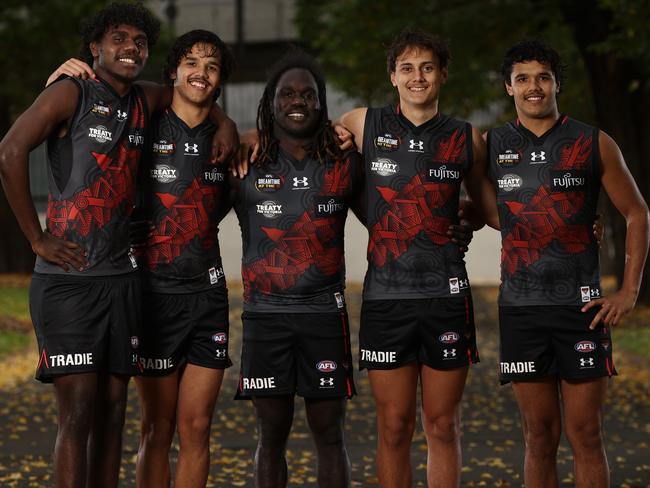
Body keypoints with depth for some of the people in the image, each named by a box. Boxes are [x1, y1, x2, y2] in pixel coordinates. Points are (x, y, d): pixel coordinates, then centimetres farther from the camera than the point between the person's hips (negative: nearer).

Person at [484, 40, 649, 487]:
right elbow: (489, 212, 19)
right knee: (540, 438, 6)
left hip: (581, 307, -2)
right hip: (520, 310, 2)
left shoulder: (594, 145, 2)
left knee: (586, 436, -1)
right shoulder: (491, 146, 7)